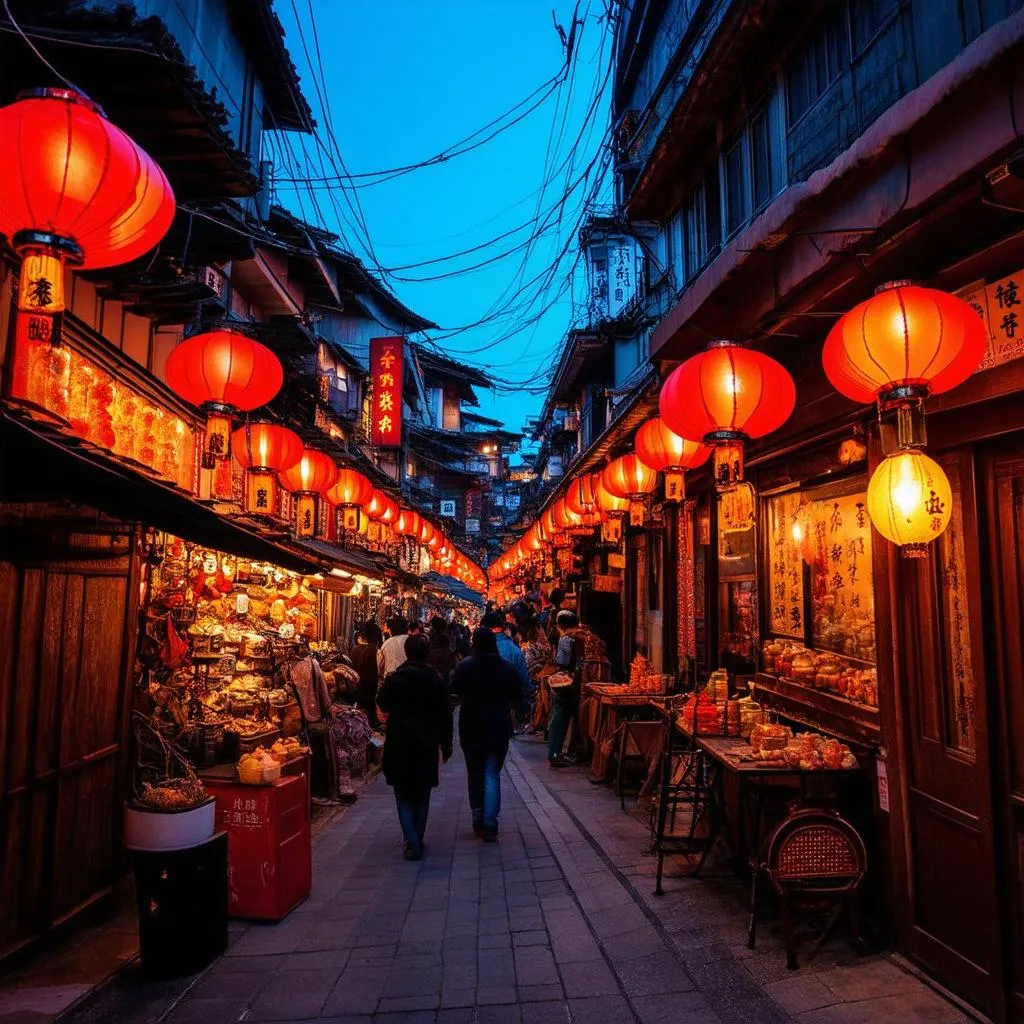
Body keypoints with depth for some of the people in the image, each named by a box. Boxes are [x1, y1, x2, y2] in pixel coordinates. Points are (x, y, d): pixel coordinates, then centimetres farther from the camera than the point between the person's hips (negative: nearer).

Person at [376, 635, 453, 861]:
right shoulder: (436, 681, -7)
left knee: (403, 795, 7)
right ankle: (418, 840, 21)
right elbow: (445, 716, -3)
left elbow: (383, 706, 8)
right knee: (422, 795, 16)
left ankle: (413, 843, -6)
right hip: (426, 744, 1)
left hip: (398, 743, -1)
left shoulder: (393, 679, -8)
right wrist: (446, 745, 7)